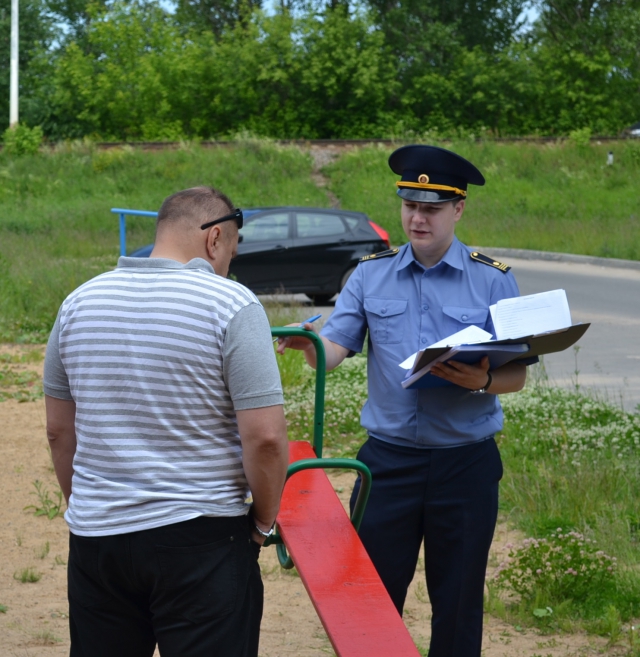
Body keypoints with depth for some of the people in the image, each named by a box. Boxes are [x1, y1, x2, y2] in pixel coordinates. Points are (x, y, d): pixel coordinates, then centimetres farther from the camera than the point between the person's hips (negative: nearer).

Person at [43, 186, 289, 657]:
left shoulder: (79, 303, 6)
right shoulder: (233, 305, -10)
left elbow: (60, 431, 13)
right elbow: (265, 438, -15)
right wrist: (264, 522, 0)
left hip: (95, 538, 5)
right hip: (200, 541, -5)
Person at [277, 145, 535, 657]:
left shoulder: (493, 280, 0)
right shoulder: (371, 275, 6)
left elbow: (518, 374, -2)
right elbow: (333, 350, -3)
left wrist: (483, 380, -24)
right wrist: (307, 342, -25)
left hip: (465, 462, -1)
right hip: (388, 458, 2)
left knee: (458, 602, 8)